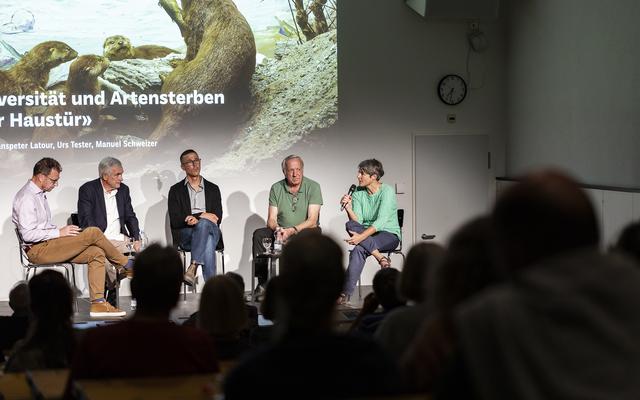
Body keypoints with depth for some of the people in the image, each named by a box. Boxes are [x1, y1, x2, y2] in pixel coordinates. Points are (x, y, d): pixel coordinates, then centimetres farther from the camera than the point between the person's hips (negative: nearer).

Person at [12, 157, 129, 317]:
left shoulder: (40, 194, 17)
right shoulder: (26, 198, -15)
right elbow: (28, 235, -22)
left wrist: (63, 231, 7)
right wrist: (59, 232, -17)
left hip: (48, 245, 10)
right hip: (38, 250, -10)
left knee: (97, 253, -7)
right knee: (93, 232, -16)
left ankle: (98, 303, -13)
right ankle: (125, 264, 5)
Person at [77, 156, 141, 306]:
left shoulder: (123, 190, 13)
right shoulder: (87, 190, -4)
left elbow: (130, 217, 16)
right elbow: (86, 221, -11)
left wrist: (136, 239, 0)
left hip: (120, 239, 6)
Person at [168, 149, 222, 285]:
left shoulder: (213, 189, 19)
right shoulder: (176, 190, 13)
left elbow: (218, 218, 7)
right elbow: (175, 221, 0)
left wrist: (197, 220, -12)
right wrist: (201, 215, -10)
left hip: (211, 230, 1)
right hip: (185, 234, -1)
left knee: (203, 224, -38)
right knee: (208, 244, -35)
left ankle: (193, 268, -49)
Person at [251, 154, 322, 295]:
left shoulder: (313, 187, -7)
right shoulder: (276, 188, 3)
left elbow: (312, 221, -15)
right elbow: (271, 220, -1)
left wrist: (292, 230, -29)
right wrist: (277, 229, -25)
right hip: (281, 230, 3)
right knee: (258, 235, -22)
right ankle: (262, 282, -23)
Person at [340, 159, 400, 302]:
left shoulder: (387, 191, -14)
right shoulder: (358, 192, 3)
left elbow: (381, 221, -25)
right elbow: (357, 221, -6)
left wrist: (361, 237, -36)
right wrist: (348, 208, -25)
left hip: (389, 235, -5)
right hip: (367, 234, 5)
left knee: (359, 249, -35)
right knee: (350, 225, -29)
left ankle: (346, 293, -32)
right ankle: (380, 257, -31)